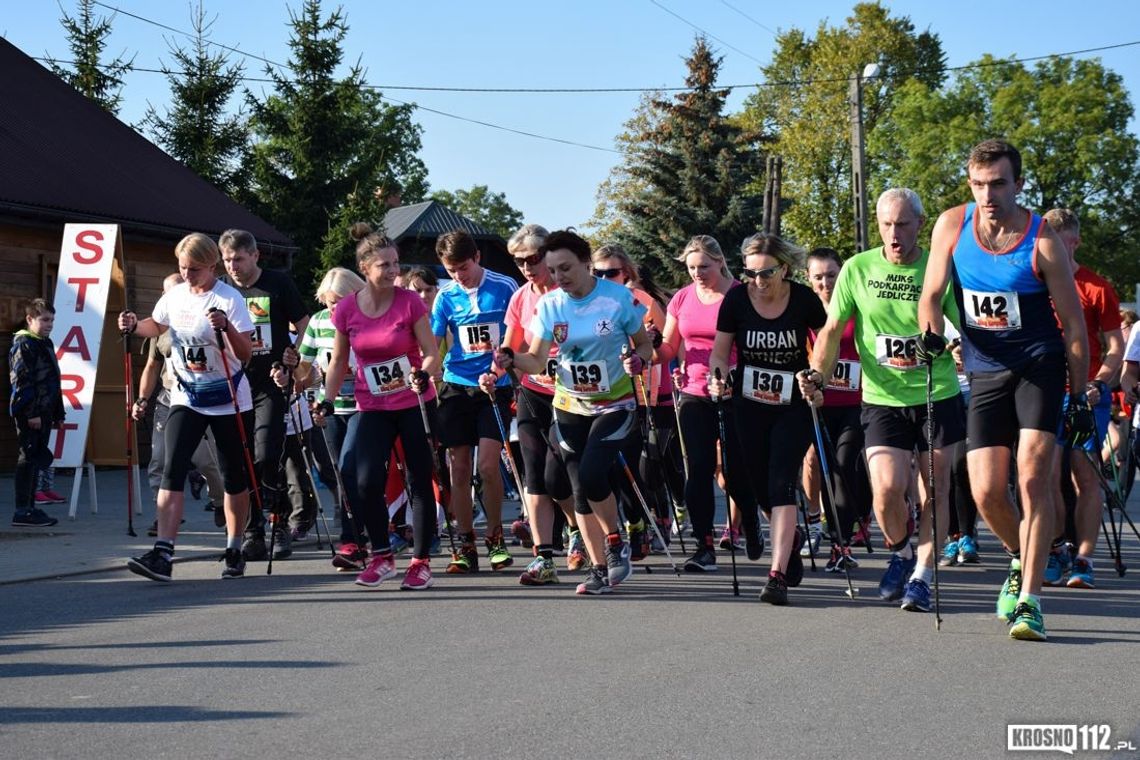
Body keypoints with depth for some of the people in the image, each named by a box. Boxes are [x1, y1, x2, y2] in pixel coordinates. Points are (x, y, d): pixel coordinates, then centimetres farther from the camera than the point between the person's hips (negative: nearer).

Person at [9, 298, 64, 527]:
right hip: (28, 412, -9)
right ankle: (22, 512, -7)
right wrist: (31, 413, -21)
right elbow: (22, 381, -17)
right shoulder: (23, 344, -9)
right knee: (28, 458, -8)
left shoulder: (46, 344, 19)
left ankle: (30, 507, 18)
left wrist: (58, 414, 22)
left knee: (37, 458, 12)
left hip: (43, 412, 9)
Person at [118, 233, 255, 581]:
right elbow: (156, 326, 23)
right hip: (186, 397, 4)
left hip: (229, 400, -4)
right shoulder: (174, 296, 2)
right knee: (172, 470, -12)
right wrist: (134, 326, 2)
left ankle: (234, 551, 23)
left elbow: (245, 354, -19)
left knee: (234, 477, 7)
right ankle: (162, 553, -19)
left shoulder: (230, 299, -14)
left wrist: (226, 328, -36)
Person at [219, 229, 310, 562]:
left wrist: (292, 365, -10)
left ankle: (280, 522, 4)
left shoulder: (278, 284, 0)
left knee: (266, 458, -14)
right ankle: (253, 534, 9)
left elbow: (304, 326, 3)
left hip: (270, 385, -4)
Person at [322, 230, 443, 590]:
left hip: (415, 404, -1)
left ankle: (421, 561, 12)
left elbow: (431, 353, -10)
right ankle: (381, 557, 9)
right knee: (367, 481, -10)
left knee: (420, 481, 2)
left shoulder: (409, 302, -11)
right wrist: (327, 400, -3)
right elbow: (339, 361, 6)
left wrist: (424, 373, -30)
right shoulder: (346, 309, -5)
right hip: (372, 408, 1)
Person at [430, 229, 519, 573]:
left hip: (495, 386, -3)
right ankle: (466, 545, 10)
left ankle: (495, 538, 7)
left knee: (488, 466, -11)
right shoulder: (446, 296, 5)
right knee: (459, 468, 2)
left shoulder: (505, 287, -2)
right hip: (457, 386, 3)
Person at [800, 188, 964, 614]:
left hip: (939, 395, 0)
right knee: (887, 488, -12)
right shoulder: (858, 269, 0)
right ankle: (901, 552, 17)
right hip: (882, 399, 0)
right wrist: (818, 374, -12)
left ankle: (921, 575, 14)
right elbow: (833, 330, 4)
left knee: (934, 489, 2)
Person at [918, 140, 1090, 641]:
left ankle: (1028, 601, -12)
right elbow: (932, 295, 7)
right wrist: (931, 330, -16)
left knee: (1033, 477, -15)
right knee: (986, 493, -2)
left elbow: (1073, 325, -5)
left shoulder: (1043, 242, -12)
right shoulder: (952, 225, -3)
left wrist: (1080, 398, -4)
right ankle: (1022, 560, 29)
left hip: (1040, 368, -3)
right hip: (985, 374, 3)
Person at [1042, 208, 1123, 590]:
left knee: (1086, 475, -2)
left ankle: (1082, 560, 3)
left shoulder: (1096, 287, 1)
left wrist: (1097, 385, -14)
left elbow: (1116, 347, 2)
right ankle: (1055, 551, 6)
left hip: (1087, 393, -1)